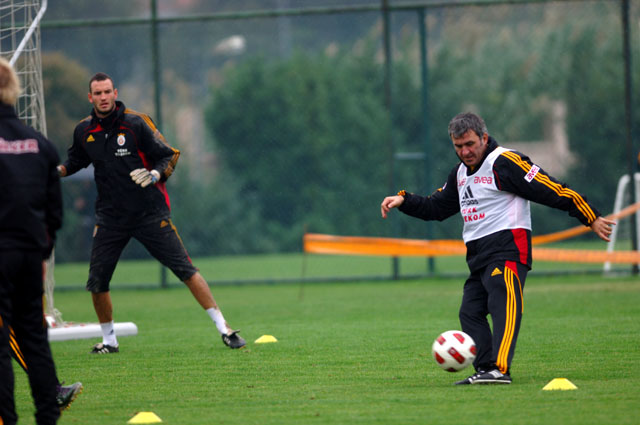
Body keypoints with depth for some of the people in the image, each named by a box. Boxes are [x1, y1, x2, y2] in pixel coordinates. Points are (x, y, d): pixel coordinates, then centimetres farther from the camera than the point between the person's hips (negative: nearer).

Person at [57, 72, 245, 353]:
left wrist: (154, 175, -23)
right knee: (97, 282, 0)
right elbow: (75, 161, 24)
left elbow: (170, 156, -5)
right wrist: (57, 170, 5)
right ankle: (109, 340, 21)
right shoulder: (84, 131, 4)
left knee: (185, 269, -8)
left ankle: (223, 329, -4)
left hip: (150, 213, -4)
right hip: (110, 217, 4)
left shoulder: (136, 123, -9)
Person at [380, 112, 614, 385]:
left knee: (503, 306, -21)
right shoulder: (461, 173, 19)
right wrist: (403, 201, 14)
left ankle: (500, 369, -34)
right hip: (478, 255, 9)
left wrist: (591, 218, -11)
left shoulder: (504, 163, -10)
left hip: (507, 246, -9)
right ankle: (485, 371, -1)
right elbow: (436, 207, 30)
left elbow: (552, 190, -11)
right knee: (470, 312, 1)